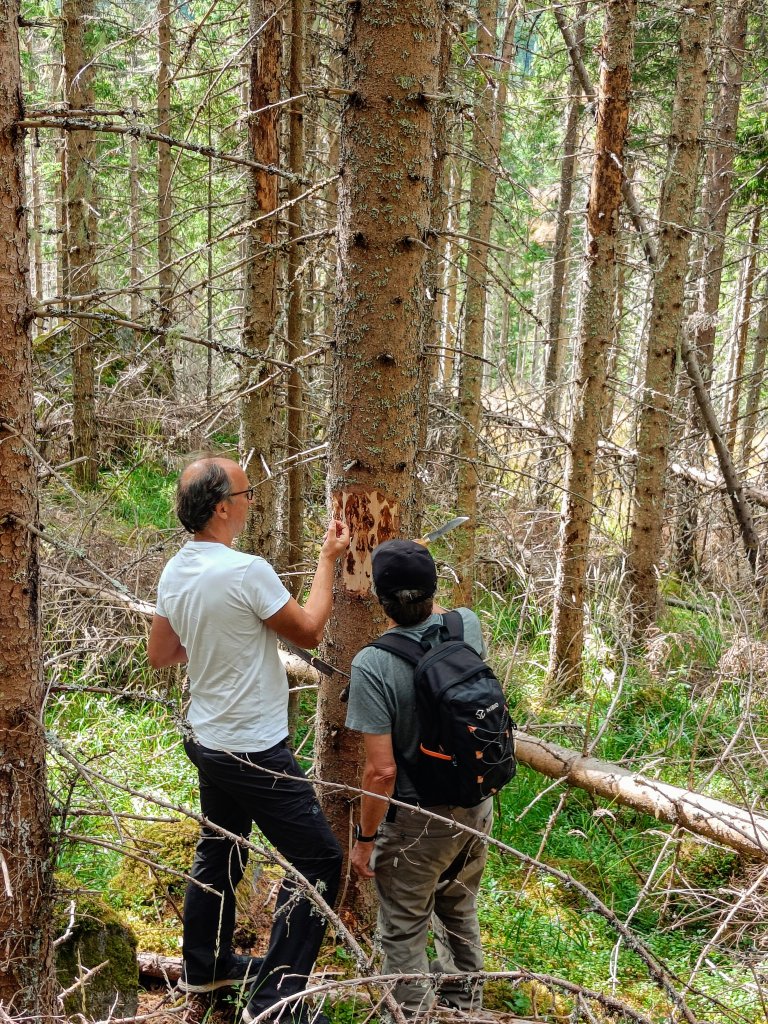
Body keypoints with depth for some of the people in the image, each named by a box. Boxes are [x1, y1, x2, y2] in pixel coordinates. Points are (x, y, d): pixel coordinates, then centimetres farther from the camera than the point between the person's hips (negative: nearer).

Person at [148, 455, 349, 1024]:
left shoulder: (175, 572, 0)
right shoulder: (246, 571, -26)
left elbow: (159, 654, 12)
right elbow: (309, 631, -12)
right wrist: (329, 559, -3)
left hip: (207, 739, 9)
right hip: (254, 752, -9)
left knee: (219, 850, 25)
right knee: (319, 859, 2)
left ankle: (205, 965, 41)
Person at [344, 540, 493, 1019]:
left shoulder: (372, 665, -26)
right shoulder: (469, 626, -11)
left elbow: (382, 771, -24)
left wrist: (365, 838, -11)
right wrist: (421, 572, 21)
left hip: (420, 822, -6)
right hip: (478, 807, 6)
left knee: (405, 932, 15)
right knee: (460, 911, 29)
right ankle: (464, 1000, 50)